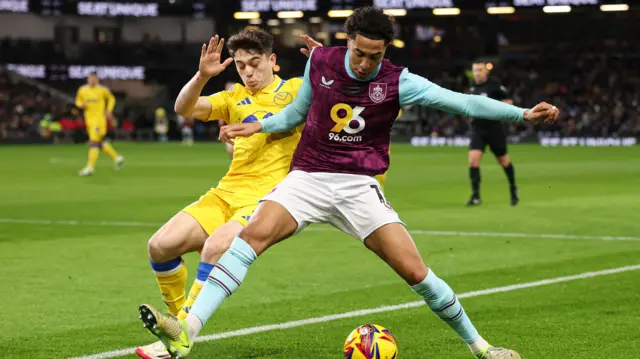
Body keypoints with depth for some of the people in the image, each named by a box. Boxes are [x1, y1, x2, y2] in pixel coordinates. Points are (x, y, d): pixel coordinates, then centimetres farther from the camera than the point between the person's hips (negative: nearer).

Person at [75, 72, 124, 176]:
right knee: (100, 143, 12)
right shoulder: (82, 90, 5)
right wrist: (81, 105, -5)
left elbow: (111, 98, 11)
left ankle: (90, 167, -13)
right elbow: (78, 101, 18)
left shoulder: (102, 90, -5)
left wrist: (109, 110, -1)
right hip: (89, 119, 6)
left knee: (94, 142, -14)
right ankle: (117, 158, 28)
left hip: (99, 118, -6)